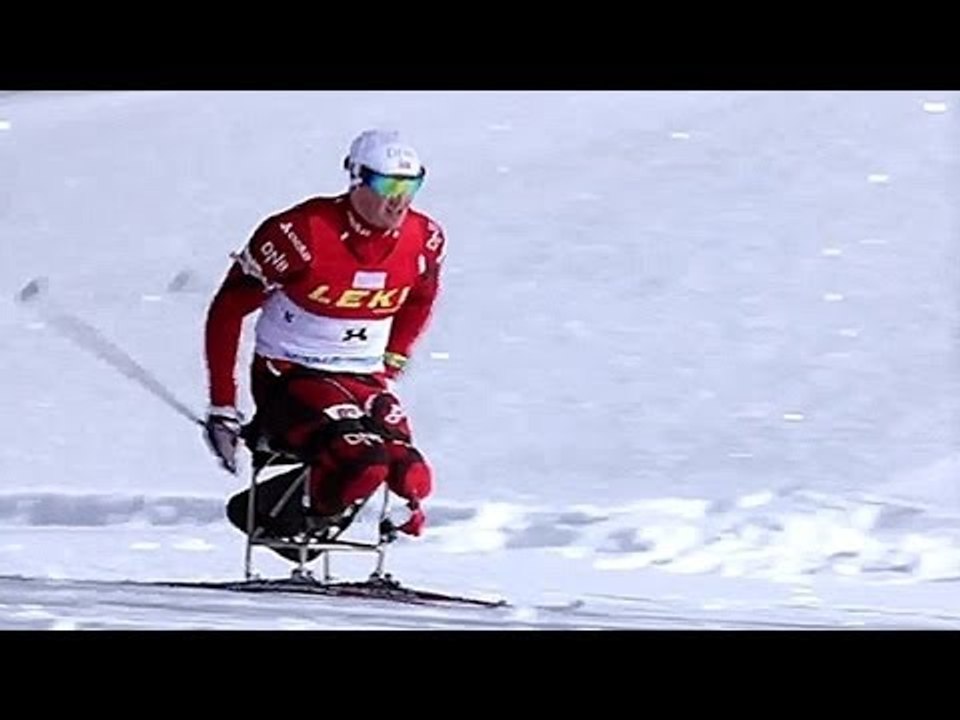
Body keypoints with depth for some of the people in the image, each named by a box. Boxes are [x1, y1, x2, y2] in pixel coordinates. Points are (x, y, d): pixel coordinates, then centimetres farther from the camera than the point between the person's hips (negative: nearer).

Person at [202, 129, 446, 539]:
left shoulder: (424, 241, -2)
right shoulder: (302, 233, -18)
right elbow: (227, 311, -9)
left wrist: (390, 367, 14)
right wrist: (222, 406, -8)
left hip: (363, 383, 6)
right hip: (288, 378, -6)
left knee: (412, 479, -22)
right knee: (363, 467, -32)